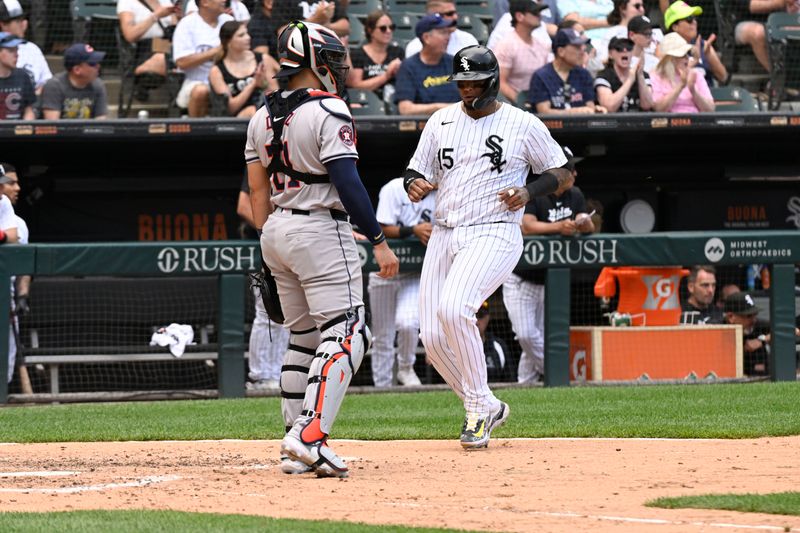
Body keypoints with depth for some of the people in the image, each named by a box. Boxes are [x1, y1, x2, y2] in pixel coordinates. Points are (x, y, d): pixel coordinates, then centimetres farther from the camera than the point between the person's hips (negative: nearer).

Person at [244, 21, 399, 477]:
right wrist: (379, 241, -15)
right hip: (320, 230, -8)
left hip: (276, 233, 8)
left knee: (304, 337, 15)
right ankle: (310, 435, -23)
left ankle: (297, 451, 12)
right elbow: (348, 183, -18)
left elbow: (258, 191, 13)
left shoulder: (263, 118, 11)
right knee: (344, 334, -8)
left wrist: (272, 247, 18)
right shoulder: (329, 112, -12)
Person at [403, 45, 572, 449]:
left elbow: (563, 174, 7)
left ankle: (479, 407, -16)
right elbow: (417, 172, 15)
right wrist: (415, 185, -9)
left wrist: (529, 191, -12)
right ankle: (486, 407, 19)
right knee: (433, 338, -2)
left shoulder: (523, 125, 0)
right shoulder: (441, 121, 12)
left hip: (493, 235, -6)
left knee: (453, 308, -30)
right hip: (444, 236, 6)